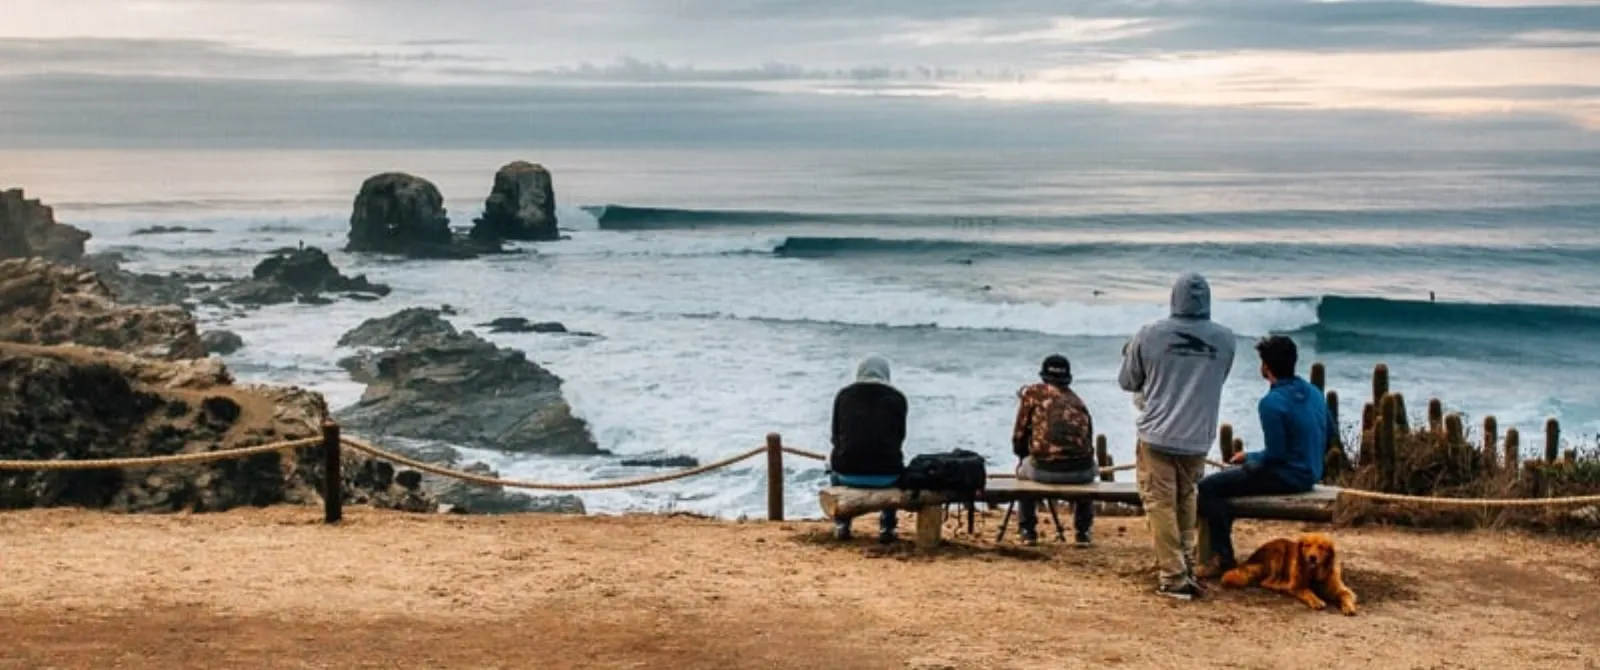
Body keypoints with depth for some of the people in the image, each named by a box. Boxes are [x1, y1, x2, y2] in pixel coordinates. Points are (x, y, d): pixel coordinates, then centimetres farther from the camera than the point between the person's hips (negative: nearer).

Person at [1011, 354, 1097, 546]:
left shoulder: (1032, 393, 10)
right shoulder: (1078, 402, 20)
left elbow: (1019, 436, 11)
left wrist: (1024, 456, 31)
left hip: (1044, 470, -3)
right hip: (1080, 470, 3)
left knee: (1023, 468, 32)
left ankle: (1027, 531, 29)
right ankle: (1082, 532, 33)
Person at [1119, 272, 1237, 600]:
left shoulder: (1149, 334, -7)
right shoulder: (1225, 339, -1)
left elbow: (1126, 382, 5)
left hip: (1157, 435, -3)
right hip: (1198, 439, 3)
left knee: (1161, 505, 5)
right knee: (1186, 502, 20)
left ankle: (1175, 577, 3)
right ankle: (1186, 568, 19)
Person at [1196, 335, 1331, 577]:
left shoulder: (1271, 403, -22)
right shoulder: (1313, 391, 5)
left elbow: (1275, 454, -22)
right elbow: (1329, 431, 16)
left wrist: (1246, 457, -4)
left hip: (1287, 477, -10)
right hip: (1311, 473, 10)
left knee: (1207, 488, -8)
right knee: (1228, 474, 26)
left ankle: (1224, 557, -9)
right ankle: (1221, 546, 27)